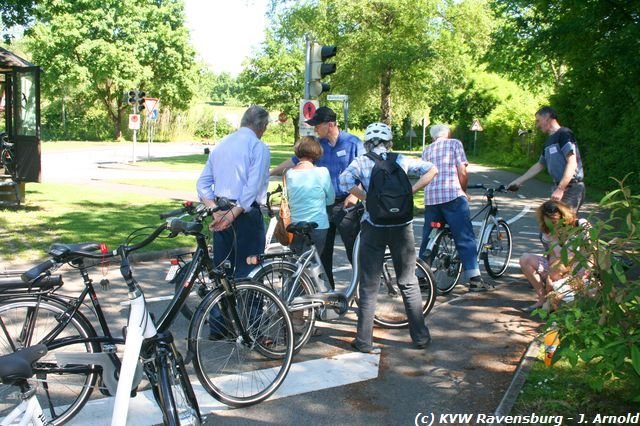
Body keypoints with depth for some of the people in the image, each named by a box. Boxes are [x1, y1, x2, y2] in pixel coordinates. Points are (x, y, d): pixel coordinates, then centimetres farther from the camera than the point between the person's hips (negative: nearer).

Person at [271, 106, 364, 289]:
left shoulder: (353, 143, -6)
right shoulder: (317, 145, 7)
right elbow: (294, 161, 10)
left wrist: (355, 194, -16)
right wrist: (269, 173, 6)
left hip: (346, 205, -5)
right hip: (323, 204, 5)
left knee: (354, 249, -4)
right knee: (323, 251, 9)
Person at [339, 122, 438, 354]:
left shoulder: (361, 162, 1)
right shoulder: (401, 160, 8)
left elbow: (345, 180, -18)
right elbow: (432, 170, 5)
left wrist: (367, 198, -8)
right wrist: (409, 191, 2)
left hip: (374, 227, -2)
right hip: (402, 226, 2)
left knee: (369, 286, 6)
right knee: (408, 283, 14)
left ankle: (364, 341, 9)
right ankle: (420, 336, 19)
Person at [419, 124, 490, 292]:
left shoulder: (427, 150, 21)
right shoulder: (454, 143, 8)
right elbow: (462, 172, -2)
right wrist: (464, 191, 14)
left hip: (430, 198, 5)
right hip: (452, 195, -4)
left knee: (428, 239, 14)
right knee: (465, 238, -1)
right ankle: (474, 279, -3)